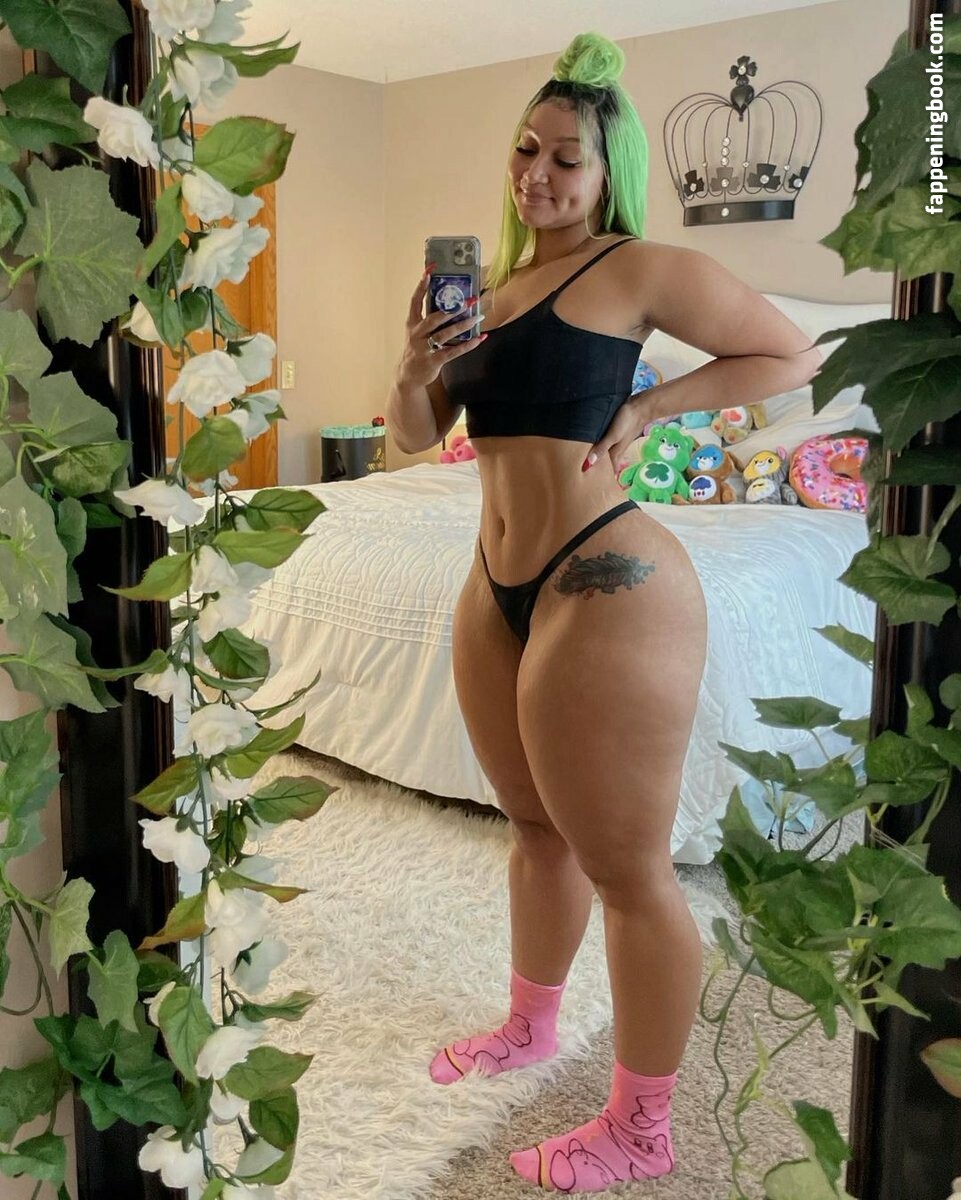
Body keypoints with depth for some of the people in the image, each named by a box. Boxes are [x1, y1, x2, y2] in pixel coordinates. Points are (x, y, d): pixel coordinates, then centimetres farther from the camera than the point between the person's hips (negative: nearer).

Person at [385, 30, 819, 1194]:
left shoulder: (640, 269, -7)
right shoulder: (487, 287, 14)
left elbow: (794, 356, -3)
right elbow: (413, 435, 13)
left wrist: (649, 405, -10)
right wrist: (416, 367, -7)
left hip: (607, 586, -8)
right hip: (498, 586, 8)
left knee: (626, 868, 2)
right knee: (537, 828, 23)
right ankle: (531, 1024, 44)